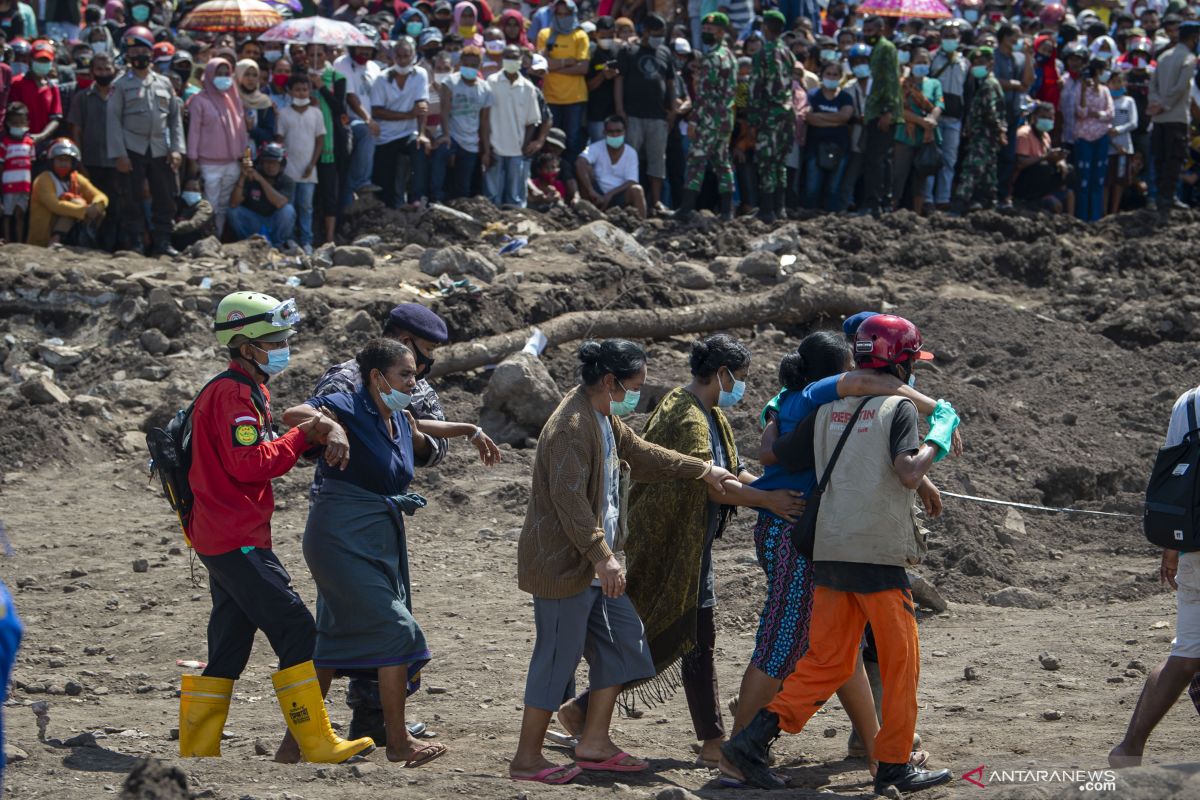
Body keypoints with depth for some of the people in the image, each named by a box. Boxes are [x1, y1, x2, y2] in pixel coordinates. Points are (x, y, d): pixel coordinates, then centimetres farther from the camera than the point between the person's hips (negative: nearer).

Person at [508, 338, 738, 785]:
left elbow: (641, 455, 27)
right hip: (563, 564, -11)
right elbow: (570, 501, -27)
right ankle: (526, 760, 4)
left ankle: (594, 743, 18)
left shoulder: (605, 418, 12)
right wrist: (603, 557, -29)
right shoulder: (571, 429, -21)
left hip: (590, 564, 11)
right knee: (558, 658, -5)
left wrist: (702, 470, 29)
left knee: (623, 640, 12)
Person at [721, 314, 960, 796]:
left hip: (829, 552, 6)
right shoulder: (897, 407, -6)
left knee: (828, 662, 9)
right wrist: (939, 435, -6)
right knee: (900, 661, 7)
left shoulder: (829, 407, 12)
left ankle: (754, 738, -4)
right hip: (879, 556, -6)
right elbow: (909, 473, -19)